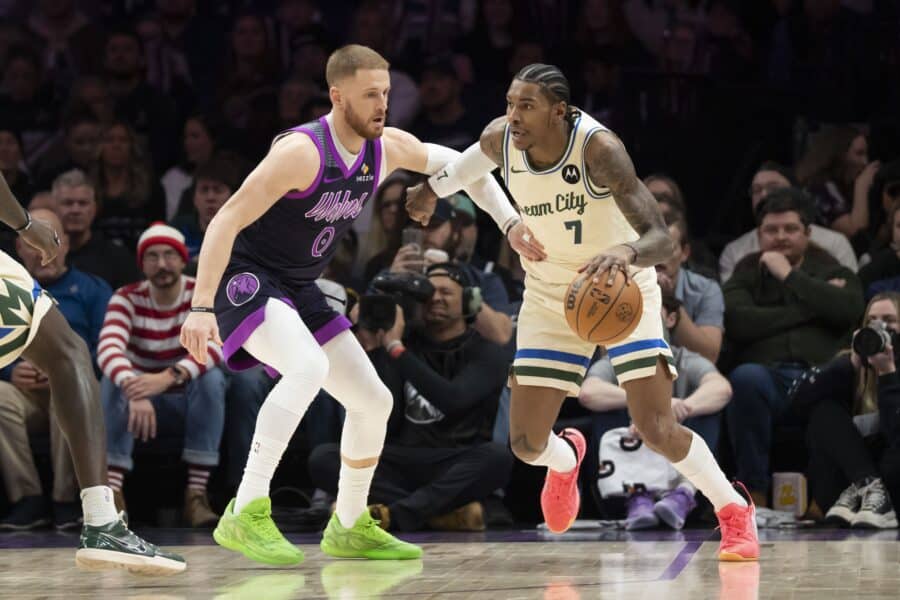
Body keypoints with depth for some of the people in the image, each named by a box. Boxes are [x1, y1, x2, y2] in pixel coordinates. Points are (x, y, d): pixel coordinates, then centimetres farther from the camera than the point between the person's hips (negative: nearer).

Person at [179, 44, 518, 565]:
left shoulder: (389, 148, -1)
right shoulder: (303, 151, -24)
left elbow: (458, 165, 17)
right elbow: (227, 222, -27)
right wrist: (202, 307, -35)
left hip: (298, 289, 8)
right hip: (244, 278, -8)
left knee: (374, 401, 7)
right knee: (308, 368, -34)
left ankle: (349, 528, 26)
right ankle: (245, 516, -32)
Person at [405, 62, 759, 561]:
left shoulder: (598, 148, -32)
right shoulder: (500, 140, -17)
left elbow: (661, 239, -39)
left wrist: (625, 251, -60)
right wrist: (434, 186, 21)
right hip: (550, 291, 4)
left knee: (656, 429, -18)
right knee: (525, 443, -2)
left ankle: (734, 511, 9)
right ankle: (566, 459, 38)